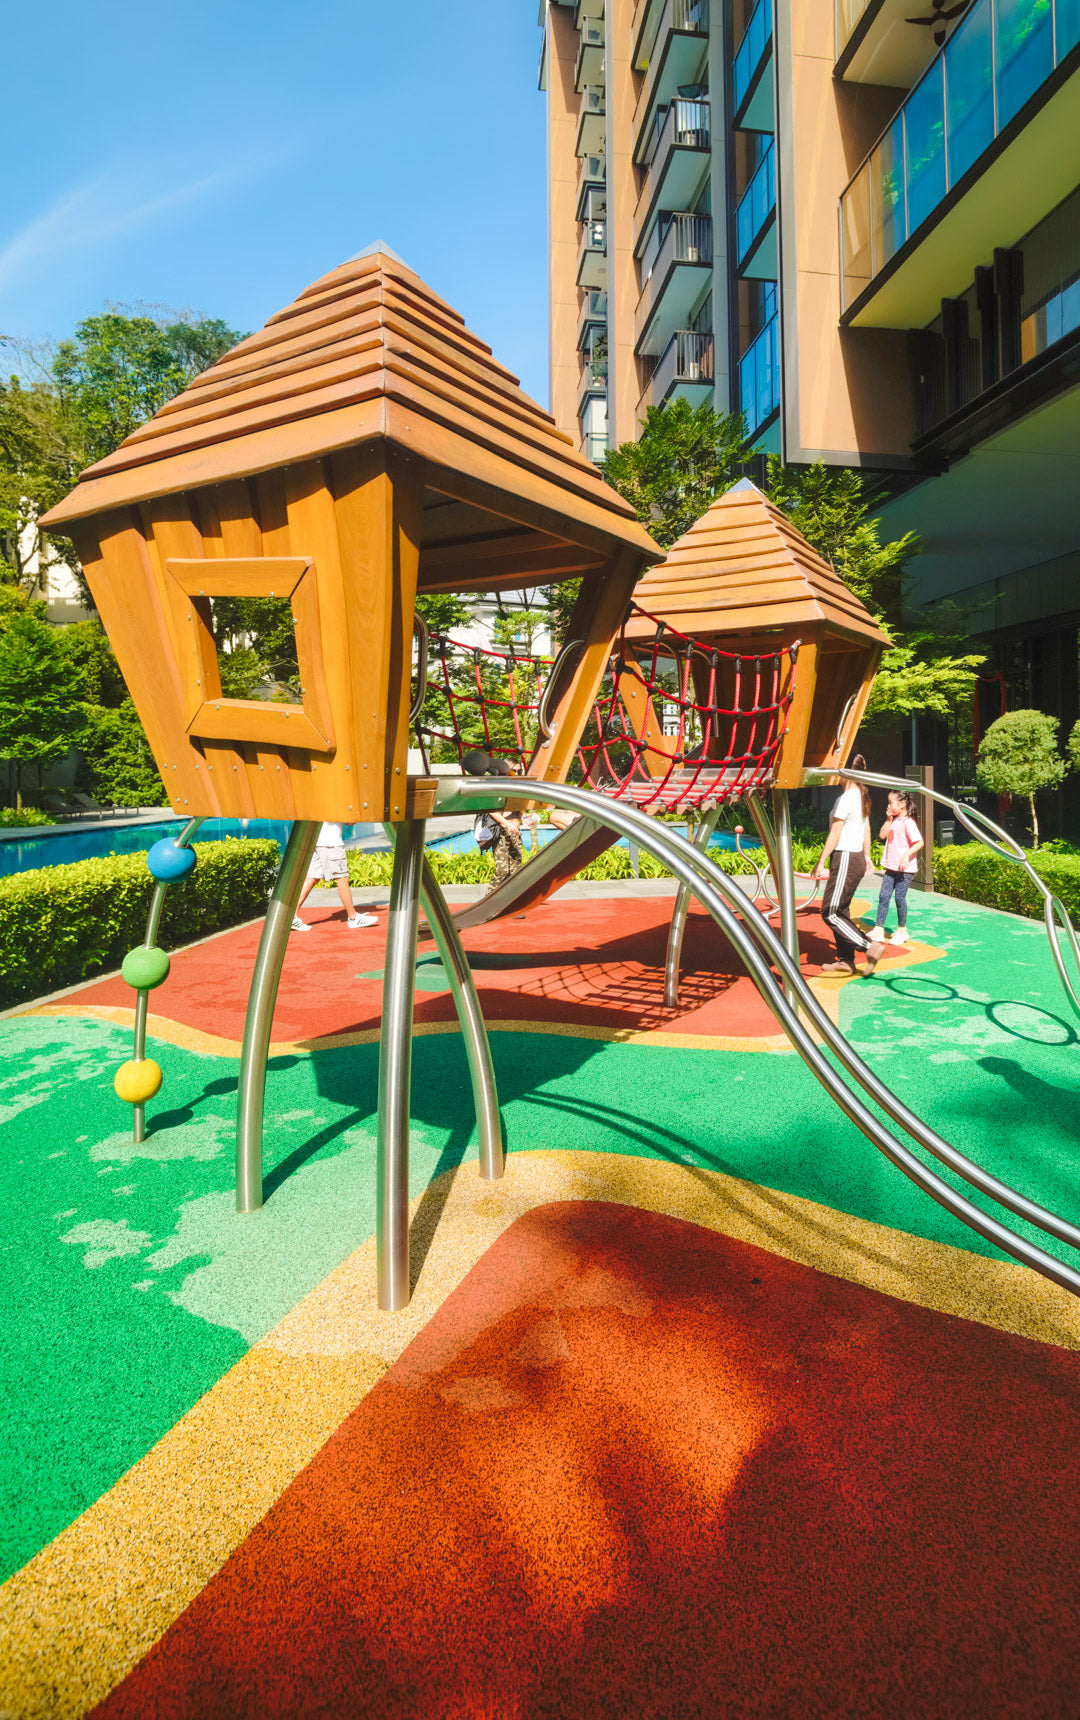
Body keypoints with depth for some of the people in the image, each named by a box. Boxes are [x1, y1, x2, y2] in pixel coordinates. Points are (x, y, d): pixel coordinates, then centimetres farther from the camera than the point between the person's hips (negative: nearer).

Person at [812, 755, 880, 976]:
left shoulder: (846, 799, -17)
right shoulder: (862, 797, 11)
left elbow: (834, 835, -16)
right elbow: (867, 829, 19)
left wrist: (821, 862, -12)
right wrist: (866, 857, 27)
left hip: (845, 858, -10)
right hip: (857, 858, 10)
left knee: (830, 913, -5)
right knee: (840, 910, 14)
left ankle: (870, 947, -9)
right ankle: (846, 960, 18)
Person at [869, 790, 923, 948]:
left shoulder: (908, 822, -14)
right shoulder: (894, 821, 12)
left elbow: (919, 842, -20)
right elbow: (883, 835, 11)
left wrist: (907, 854, -31)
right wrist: (888, 819, 4)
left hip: (905, 868, -8)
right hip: (891, 867, 8)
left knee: (899, 898, 0)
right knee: (883, 896, 2)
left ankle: (902, 930, 16)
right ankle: (878, 930, 3)